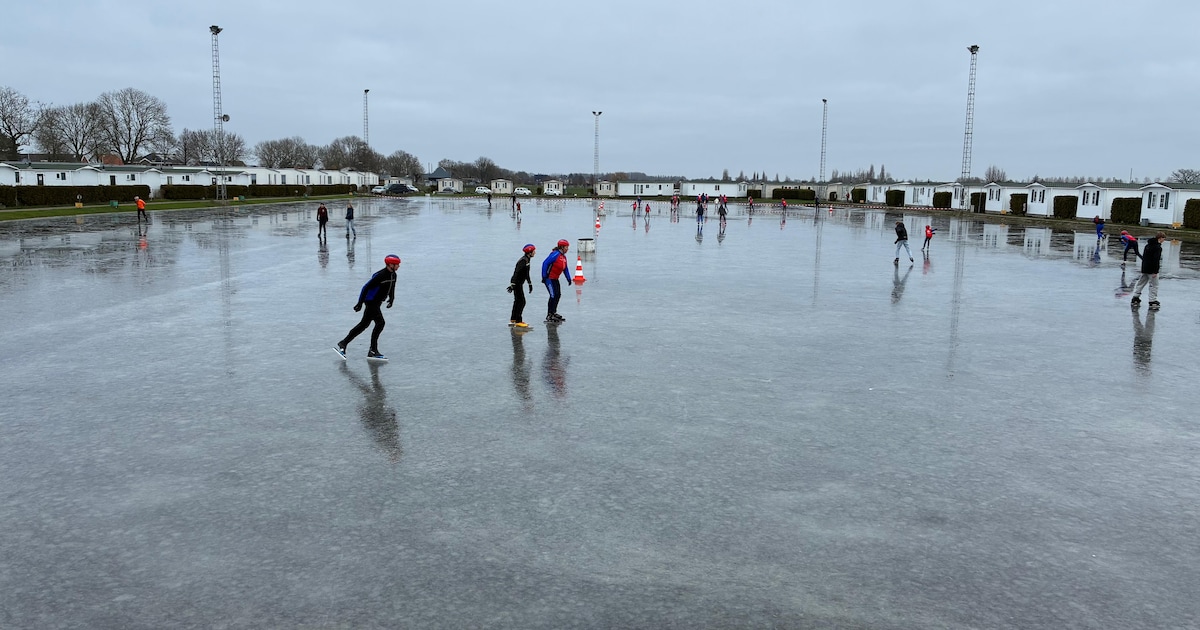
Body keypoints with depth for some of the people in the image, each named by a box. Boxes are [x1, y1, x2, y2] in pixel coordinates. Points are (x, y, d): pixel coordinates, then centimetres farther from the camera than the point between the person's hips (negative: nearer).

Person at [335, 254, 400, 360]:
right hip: (371, 301, -9)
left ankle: (342, 344, 21)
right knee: (380, 323, -14)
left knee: (364, 324, 12)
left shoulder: (393, 275, 5)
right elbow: (366, 287, -19)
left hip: (377, 303, 9)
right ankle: (373, 351, -8)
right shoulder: (380, 275, -22)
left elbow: (391, 289, 21)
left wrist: (391, 298, 5)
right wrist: (360, 303, -19)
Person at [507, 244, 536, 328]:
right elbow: (516, 272, -26)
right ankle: (518, 322, -6)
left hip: (519, 283, 10)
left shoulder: (527, 260, 11)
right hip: (517, 283, -10)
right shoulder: (523, 260, -20)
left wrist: (530, 284, 27)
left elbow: (526, 274, 22)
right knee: (521, 302, -9)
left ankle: (513, 320, 25)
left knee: (517, 301, 16)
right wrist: (512, 284, -29)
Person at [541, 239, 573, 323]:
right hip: (549, 278, -10)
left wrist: (569, 278, 16)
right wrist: (544, 276, -24)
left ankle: (553, 313, 23)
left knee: (558, 295, 11)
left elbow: (565, 269, 21)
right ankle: (549, 316, -7)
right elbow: (545, 263, -22)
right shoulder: (555, 254, -18)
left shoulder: (564, 257, 11)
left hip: (555, 279, 10)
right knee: (553, 295, -12)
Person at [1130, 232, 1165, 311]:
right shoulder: (1158, 247, -15)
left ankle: (1135, 299, 17)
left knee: (1140, 283, 14)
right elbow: (1156, 260, -21)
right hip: (1151, 270, -8)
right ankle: (1152, 302, -1)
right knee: (1154, 286, -1)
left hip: (1144, 268, 8)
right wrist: (1155, 272, -20)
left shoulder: (1148, 244, 11)